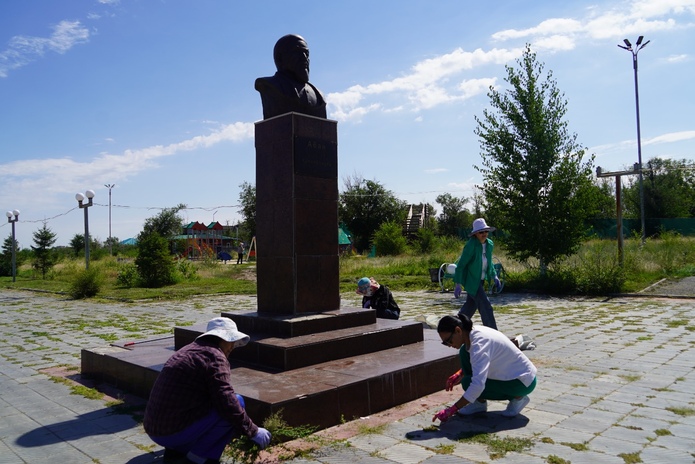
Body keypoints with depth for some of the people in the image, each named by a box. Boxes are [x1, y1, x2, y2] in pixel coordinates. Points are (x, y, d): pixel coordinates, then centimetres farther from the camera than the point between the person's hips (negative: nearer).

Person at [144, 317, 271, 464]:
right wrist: (253, 431, -7)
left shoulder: (189, 350, 18)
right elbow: (227, 402, -19)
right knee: (237, 402, -4)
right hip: (178, 432, -9)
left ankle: (175, 449, 15)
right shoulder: (215, 357, -10)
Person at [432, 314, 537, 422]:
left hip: (523, 381, -9)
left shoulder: (479, 342, -31)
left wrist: (451, 410, -35)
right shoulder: (471, 334, -5)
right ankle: (479, 403, 4)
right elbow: (473, 361, 18)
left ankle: (517, 397, -2)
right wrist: (459, 374, 1)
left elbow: (478, 385, -38)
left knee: (468, 383, -18)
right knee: (465, 352, -4)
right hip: (507, 373, 9)